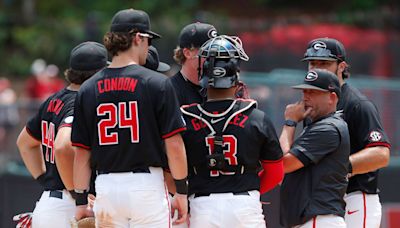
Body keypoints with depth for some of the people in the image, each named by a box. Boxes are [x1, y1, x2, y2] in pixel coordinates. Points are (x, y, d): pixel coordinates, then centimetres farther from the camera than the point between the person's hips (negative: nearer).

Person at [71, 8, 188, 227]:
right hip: (147, 185, -4)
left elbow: (81, 153, 5)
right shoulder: (157, 83, -5)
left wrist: (81, 200, 10)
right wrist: (181, 192, 1)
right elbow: (174, 145, -7)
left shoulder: (88, 89, 5)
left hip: (106, 188, 4)